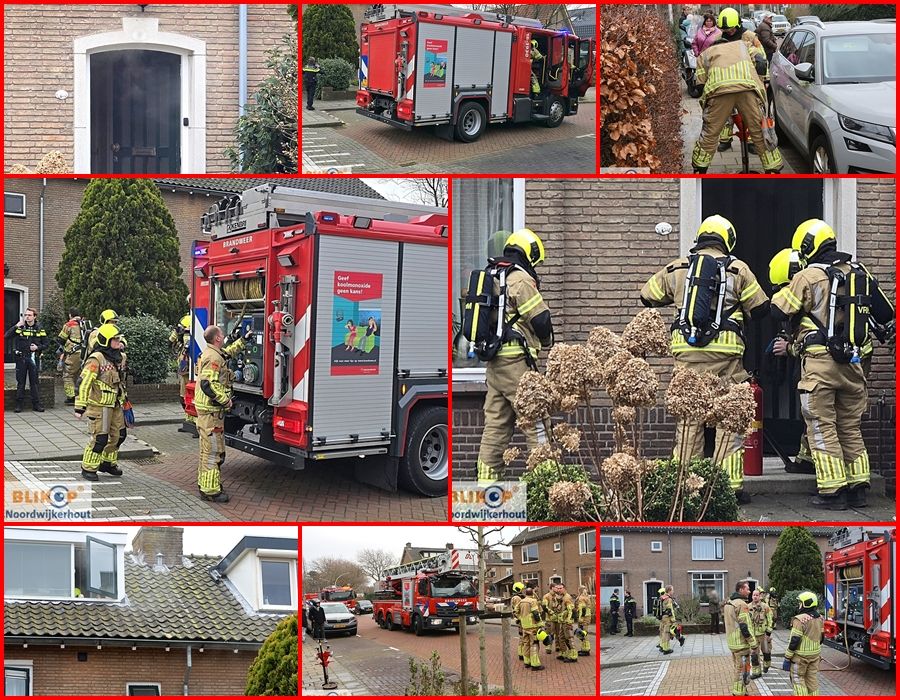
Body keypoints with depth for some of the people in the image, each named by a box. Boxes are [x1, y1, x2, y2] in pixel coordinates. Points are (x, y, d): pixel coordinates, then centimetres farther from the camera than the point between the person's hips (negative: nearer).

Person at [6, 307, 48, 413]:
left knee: (34, 382, 4)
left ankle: (36, 404, 9)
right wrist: (17, 325, -16)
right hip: (21, 358, -1)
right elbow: (7, 335, -11)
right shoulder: (20, 328, 2)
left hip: (34, 358, 1)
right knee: (20, 382, 3)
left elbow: (45, 344, 9)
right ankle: (19, 404, 9)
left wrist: (37, 347, -10)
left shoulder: (40, 330, 5)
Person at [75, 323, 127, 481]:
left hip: (115, 404, 9)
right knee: (100, 438, -8)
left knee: (118, 435, 16)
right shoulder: (96, 359, -17)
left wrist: (123, 398, 28)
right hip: (100, 405, -9)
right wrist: (80, 407, -21)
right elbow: (83, 383, -19)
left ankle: (108, 463, 33)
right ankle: (88, 469, 6)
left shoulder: (117, 358, 10)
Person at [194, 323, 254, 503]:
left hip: (206, 409, 11)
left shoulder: (213, 353, 12)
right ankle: (211, 491, -4)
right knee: (214, 451, -7)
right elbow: (208, 384, -28)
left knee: (207, 450, 19)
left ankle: (204, 485, 28)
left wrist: (243, 340, 37)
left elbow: (228, 352, 35)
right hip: (211, 411, -11)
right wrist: (225, 400, -21)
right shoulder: (213, 358, -20)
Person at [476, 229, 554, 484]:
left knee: (496, 424, 11)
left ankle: (486, 480, 12)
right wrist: (546, 341, 7)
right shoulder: (520, 279, -11)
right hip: (516, 361, -9)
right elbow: (541, 318, -13)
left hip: (494, 362, 9)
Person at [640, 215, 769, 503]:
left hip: (686, 351, 2)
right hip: (725, 351, -2)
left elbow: (647, 296, 21)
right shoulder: (737, 269, 4)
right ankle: (731, 485, 1)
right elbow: (760, 308, 8)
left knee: (688, 417, 9)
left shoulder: (677, 268, 10)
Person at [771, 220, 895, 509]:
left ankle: (832, 491, -2)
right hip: (853, 363, 6)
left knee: (822, 428, 0)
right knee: (851, 428, 15)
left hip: (820, 361, -5)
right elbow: (885, 314, 16)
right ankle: (858, 488, 16)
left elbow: (777, 312, -6)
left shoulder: (808, 276, -8)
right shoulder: (860, 273, 10)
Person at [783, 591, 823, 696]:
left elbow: (794, 640, -19)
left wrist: (787, 658, -14)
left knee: (798, 680, 2)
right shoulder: (819, 619, 5)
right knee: (812, 680, 14)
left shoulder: (800, 619, -19)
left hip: (801, 656, -7)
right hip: (815, 655, 7)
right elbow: (821, 638, 15)